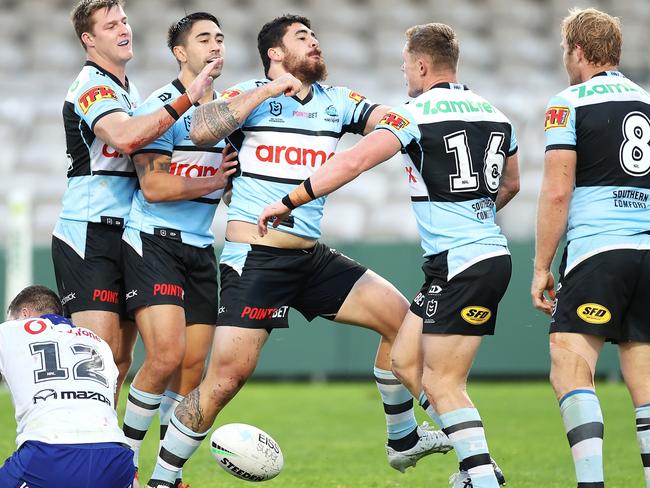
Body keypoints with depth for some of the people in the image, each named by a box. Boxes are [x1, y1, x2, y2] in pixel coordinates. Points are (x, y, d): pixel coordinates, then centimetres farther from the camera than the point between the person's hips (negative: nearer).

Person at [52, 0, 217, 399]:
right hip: (88, 237, -9)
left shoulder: (129, 89, 19)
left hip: (124, 237, 9)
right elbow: (124, 137, -31)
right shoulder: (92, 87, -12)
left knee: (120, 359, 6)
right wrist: (186, 100, -31)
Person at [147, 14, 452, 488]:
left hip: (313, 258, 6)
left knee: (399, 315, 3)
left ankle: (404, 439, 18)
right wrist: (267, 90, -19)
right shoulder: (251, 95, -4)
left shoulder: (336, 101, 12)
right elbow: (201, 131, -21)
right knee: (229, 373, -14)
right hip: (254, 260, -6)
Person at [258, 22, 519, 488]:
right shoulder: (494, 113, 13)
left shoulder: (418, 112, -10)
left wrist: (290, 201, -16)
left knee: (443, 383, -3)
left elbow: (355, 160, -20)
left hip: (460, 264, -8)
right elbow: (510, 183, 28)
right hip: (491, 254, 8)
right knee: (405, 361, 15)